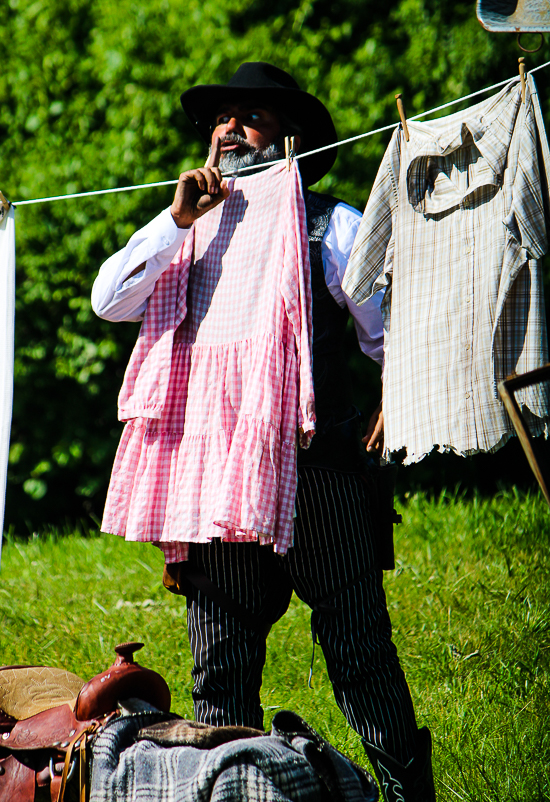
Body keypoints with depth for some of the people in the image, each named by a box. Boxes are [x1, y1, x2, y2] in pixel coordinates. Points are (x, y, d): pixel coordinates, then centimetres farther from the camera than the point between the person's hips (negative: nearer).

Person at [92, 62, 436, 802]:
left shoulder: (331, 226, 10)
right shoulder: (187, 234, 19)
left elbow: (392, 331, 8)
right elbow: (109, 302, 5)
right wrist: (178, 220, -3)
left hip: (318, 470, -3)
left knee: (360, 647, -5)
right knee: (220, 665, 4)